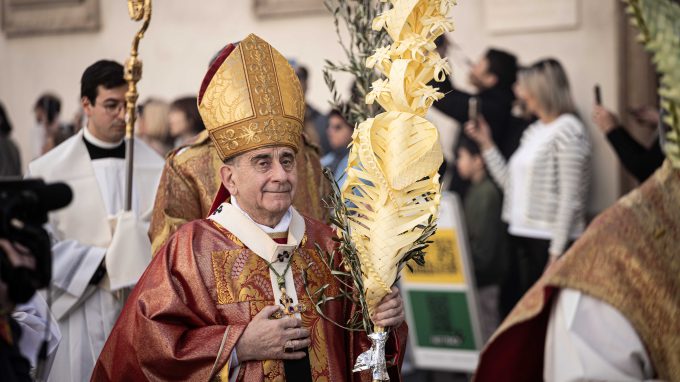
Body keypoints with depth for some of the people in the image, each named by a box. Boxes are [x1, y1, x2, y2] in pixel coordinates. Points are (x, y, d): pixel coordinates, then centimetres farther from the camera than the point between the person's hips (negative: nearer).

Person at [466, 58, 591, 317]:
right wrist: (486, 143, 12)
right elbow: (510, 183, 15)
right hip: (520, 236, 8)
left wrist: (557, 252, -17)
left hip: (548, 240, -8)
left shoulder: (568, 131, -9)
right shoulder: (534, 131, 16)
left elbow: (569, 198, -14)